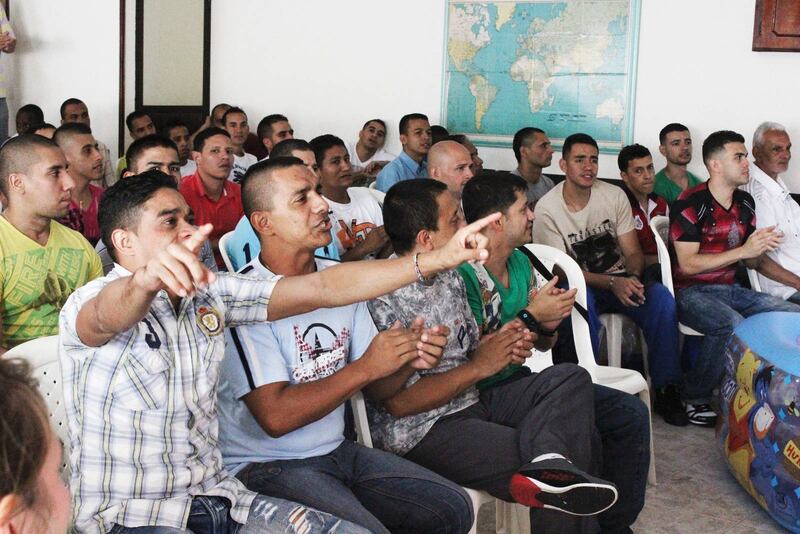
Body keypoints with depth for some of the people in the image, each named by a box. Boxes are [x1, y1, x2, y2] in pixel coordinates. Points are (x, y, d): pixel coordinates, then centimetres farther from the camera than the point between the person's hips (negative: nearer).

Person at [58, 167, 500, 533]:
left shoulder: (209, 293, 6)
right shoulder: (89, 304, -11)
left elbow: (322, 289, 0)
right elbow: (111, 316, -36)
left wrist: (437, 259, -8)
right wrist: (146, 280, -61)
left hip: (215, 496, 6)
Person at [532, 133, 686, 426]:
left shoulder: (614, 196, 0)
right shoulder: (547, 209, -10)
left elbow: (633, 252, 1)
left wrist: (633, 278, -23)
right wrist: (612, 283, -27)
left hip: (621, 280, 3)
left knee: (661, 297, -26)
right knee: (580, 298, -39)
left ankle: (666, 389, -17)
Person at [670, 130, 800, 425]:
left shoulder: (745, 203, 11)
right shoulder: (691, 204, -12)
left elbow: (753, 259, 17)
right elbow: (687, 264, -18)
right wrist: (743, 250, -20)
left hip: (731, 289, 7)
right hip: (691, 292, -7)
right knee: (734, 325, -35)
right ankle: (694, 398, -15)